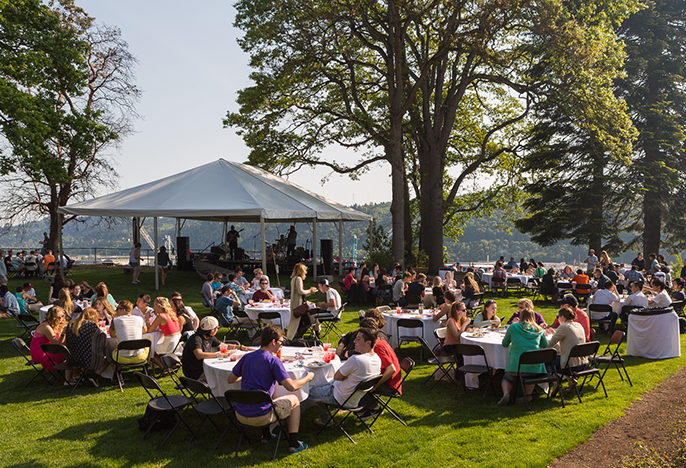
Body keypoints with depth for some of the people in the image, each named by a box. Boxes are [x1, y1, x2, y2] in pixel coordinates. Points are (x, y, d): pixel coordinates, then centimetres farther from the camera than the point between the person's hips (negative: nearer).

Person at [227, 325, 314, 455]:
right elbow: (291, 386, -19)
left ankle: (266, 436, 38)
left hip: (240, 416, 6)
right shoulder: (273, 360, -13)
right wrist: (308, 377, -1)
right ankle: (293, 445, 14)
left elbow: (230, 379, 16)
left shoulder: (246, 357, 4)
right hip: (260, 417, -6)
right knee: (294, 400, 17)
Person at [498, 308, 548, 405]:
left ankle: (506, 393, -6)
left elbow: (504, 344, 16)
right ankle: (528, 395, 14)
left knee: (507, 379, 24)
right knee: (530, 375, 35)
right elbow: (545, 345, 24)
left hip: (516, 364, -2)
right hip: (535, 366, 2)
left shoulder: (513, 327, 4)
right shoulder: (539, 330, 10)